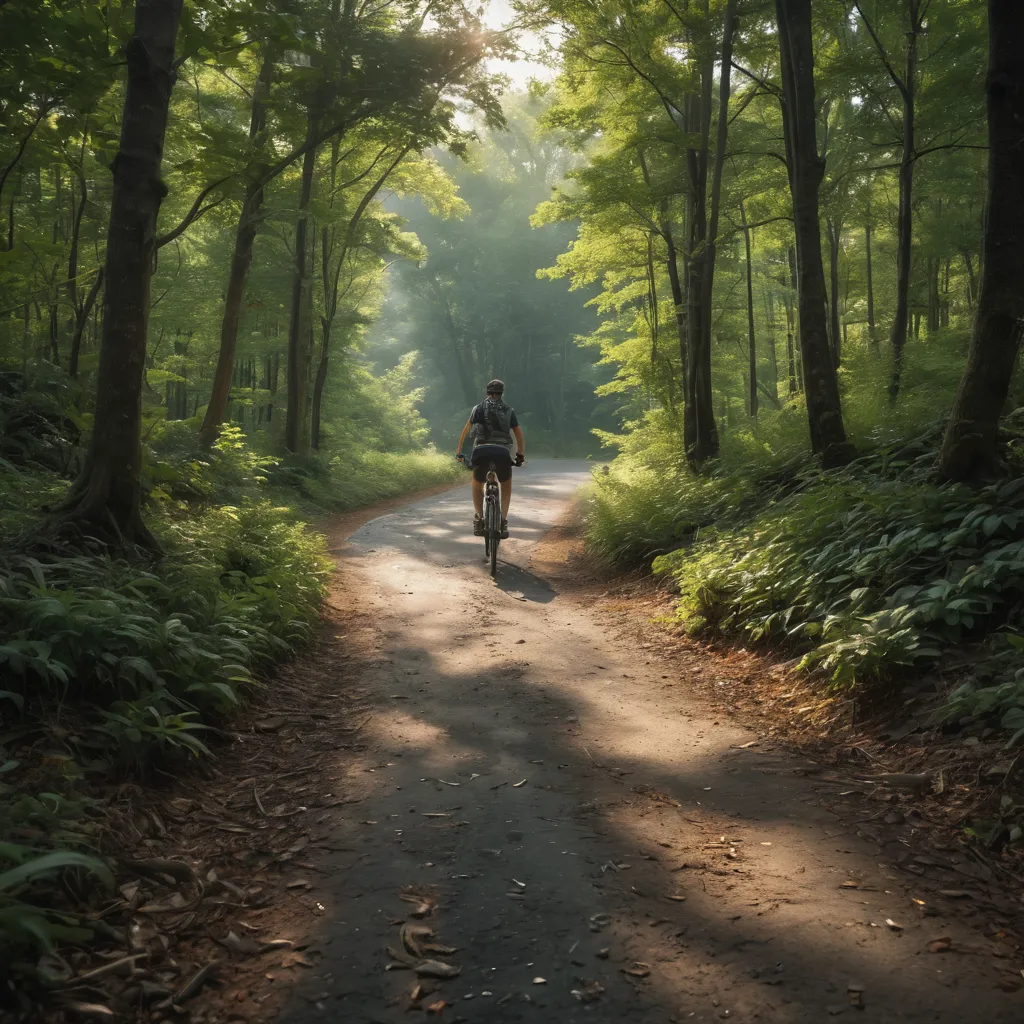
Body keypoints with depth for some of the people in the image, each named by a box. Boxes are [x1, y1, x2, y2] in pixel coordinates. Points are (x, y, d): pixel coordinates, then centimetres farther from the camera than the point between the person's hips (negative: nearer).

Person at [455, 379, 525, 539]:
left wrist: (459, 451, 35)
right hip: (503, 452, 0)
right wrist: (520, 455, 32)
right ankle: (503, 521, 7)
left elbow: (465, 431, 25)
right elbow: (518, 434, 21)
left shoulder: (479, 408, 21)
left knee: (477, 485, 24)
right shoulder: (509, 411, 20)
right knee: (506, 486, 23)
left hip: (481, 451, 0)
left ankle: (479, 517, 5)